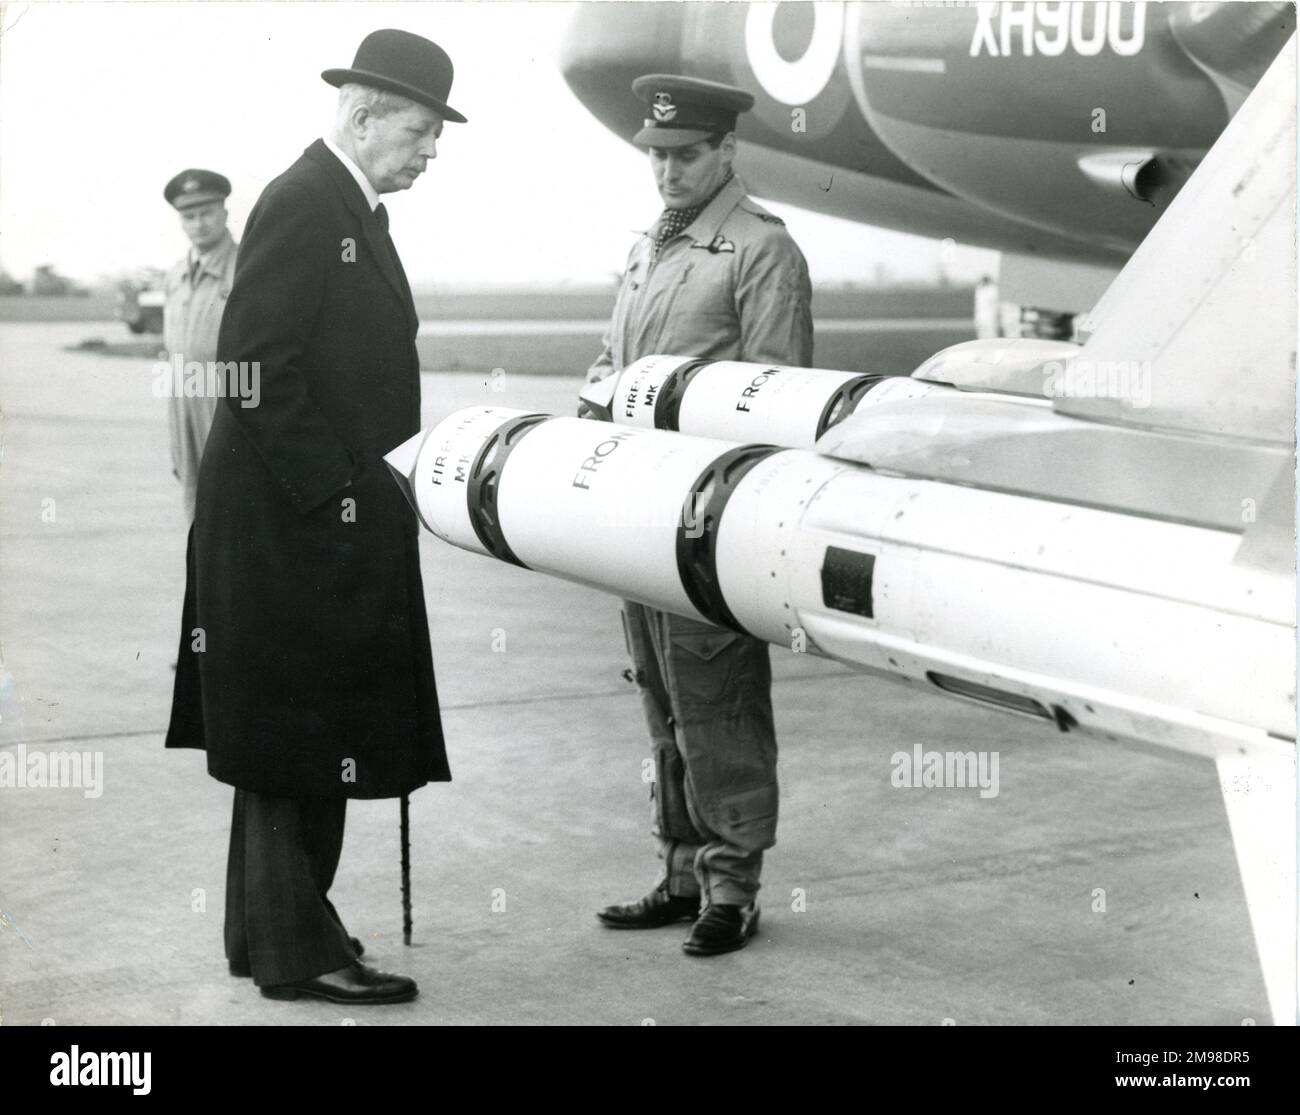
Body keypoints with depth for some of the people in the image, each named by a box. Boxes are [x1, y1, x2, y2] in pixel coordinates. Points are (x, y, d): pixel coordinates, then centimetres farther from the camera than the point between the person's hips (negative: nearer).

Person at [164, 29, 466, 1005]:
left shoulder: (355, 209, 15)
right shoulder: (302, 204, -15)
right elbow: (256, 365, -20)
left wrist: (386, 491, 12)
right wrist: (332, 491, -19)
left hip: (333, 524, 10)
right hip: (298, 523, -10)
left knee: (290, 739, 15)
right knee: (304, 735, -3)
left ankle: (268, 931, 24)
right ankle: (297, 950, 5)